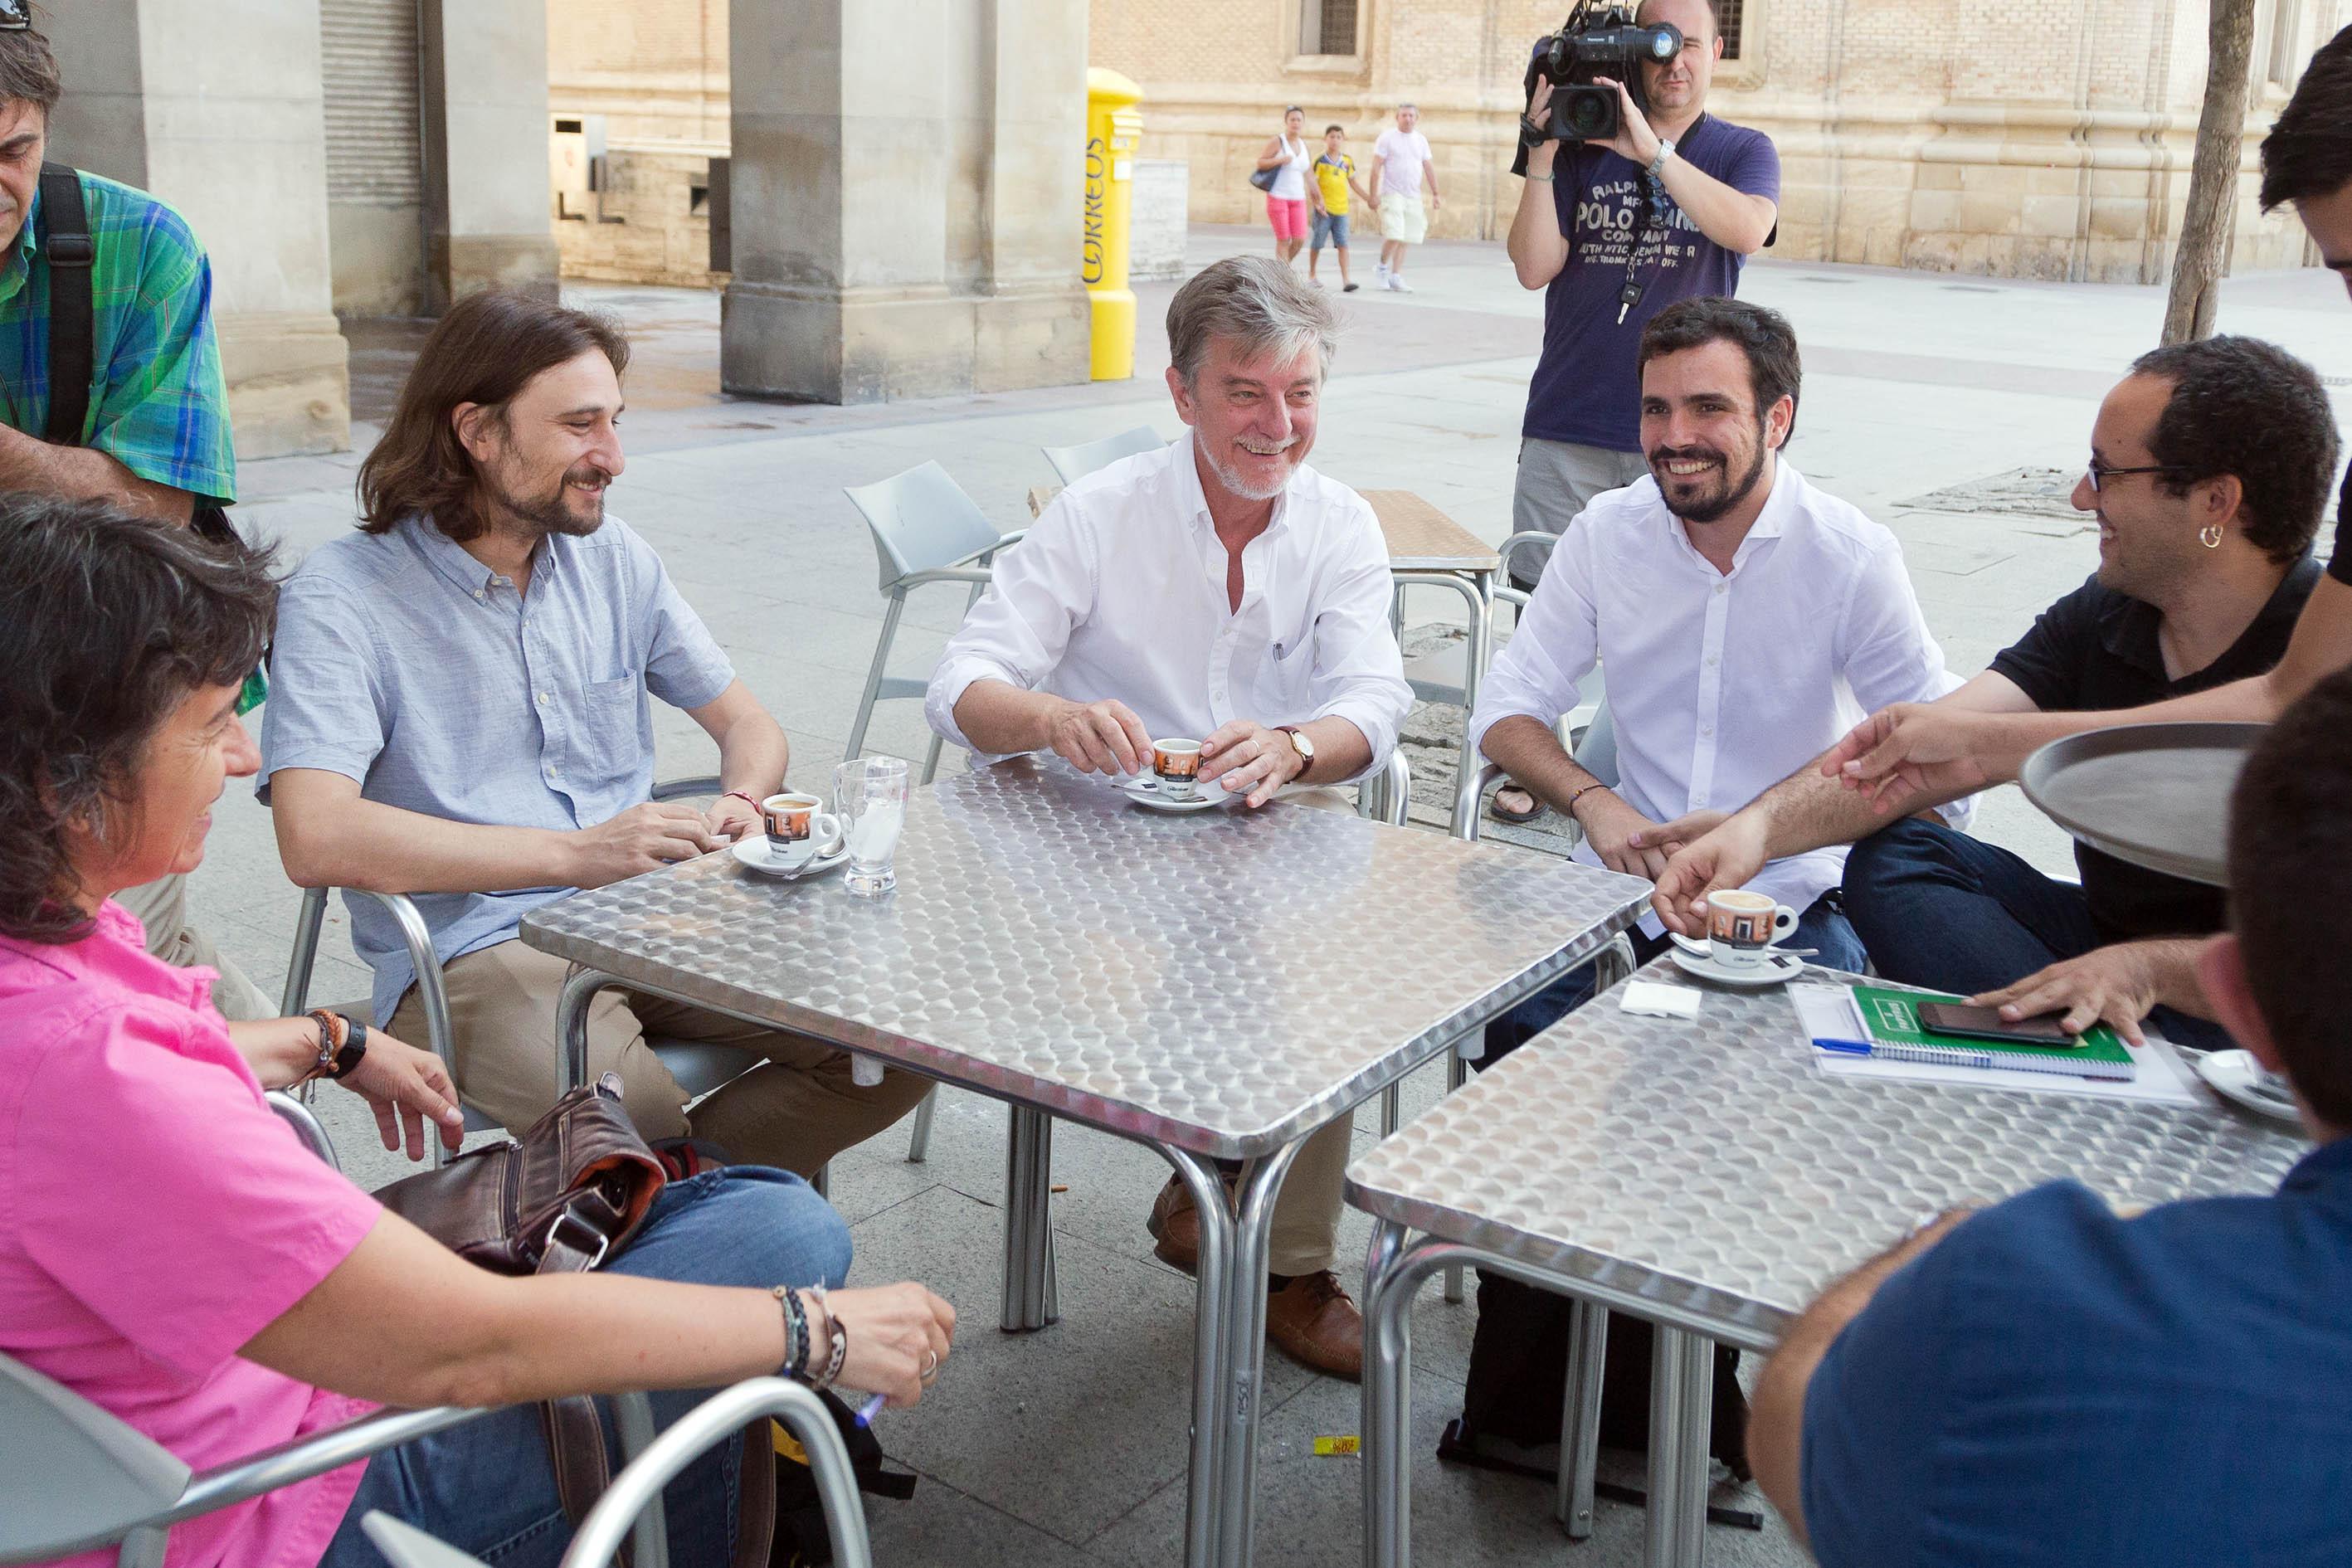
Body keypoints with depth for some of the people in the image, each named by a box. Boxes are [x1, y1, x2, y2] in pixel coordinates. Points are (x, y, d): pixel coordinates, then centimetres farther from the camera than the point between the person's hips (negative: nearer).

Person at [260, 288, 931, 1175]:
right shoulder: (341, 597, -5)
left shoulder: (614, 561, 15)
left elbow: (747, 723, 22)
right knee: (638, 1126, -36)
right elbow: (317, 837, -19)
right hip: (473, 956, -6)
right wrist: (574, 851, -21)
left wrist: (741, 805, -4)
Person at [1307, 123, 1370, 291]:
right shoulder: (1320, 160, -5)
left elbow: (1353, 183, 16)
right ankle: (1312, 275, 25)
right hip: (1324, 209, -3)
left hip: (1341, 209, 3)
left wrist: (1369, 198, 13)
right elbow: (1312, 184, -6)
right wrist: (1317, 203, -18)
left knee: (1343, 244, -5)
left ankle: (1345, 280, -10)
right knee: (1317, 244, 7)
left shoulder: (1347, 161, 8)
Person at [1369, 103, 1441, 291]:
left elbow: (1429, 168, 16)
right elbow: (1376, 167, -6)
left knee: (1406, 239, 3)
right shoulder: (1387, 137, -2)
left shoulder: (1421, 140, 12)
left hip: (1413, 196, 5)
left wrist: (1435, 193, 11)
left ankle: (1395, 276, 11)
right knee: (1394, 235, -15)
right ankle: (1383, 267, 8)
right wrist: (1373, 194, -12)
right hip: (1392, 194, -5)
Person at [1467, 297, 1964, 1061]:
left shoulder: (1854, 557, -8)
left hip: (1788, 900, -2)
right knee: (1509, 1024, -22)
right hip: (1629, 878, 2)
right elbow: (1507, 708, 6)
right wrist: (1593, 802, -14)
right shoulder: (1606, 533, 1)